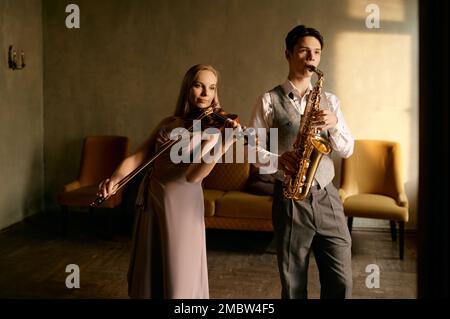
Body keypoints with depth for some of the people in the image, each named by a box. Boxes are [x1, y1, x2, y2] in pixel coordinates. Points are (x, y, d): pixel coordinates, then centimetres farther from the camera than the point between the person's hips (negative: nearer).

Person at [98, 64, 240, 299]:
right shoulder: (168, 123, 8)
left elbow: (194, 176, -23)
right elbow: (138, 157, 3)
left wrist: (224, 145, -39)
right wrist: (114, 179, -15)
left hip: (180, 203, -5)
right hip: (150, 199, 5)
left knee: (179, 280, 3)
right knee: (147, 272, 17)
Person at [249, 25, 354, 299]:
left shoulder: (329, 100, 12)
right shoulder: (269, 100, 1)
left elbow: (347, 150, 8)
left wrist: (334, 124, -11)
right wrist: (279, 160, -21)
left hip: (327, 196, 3)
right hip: (290, 198, -3)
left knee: (341, 283, 2)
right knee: (294, 285, 7)